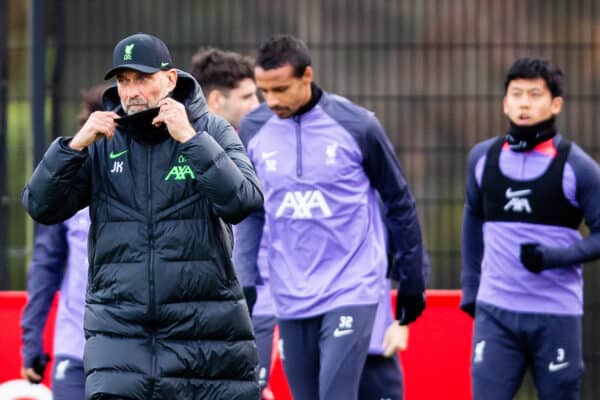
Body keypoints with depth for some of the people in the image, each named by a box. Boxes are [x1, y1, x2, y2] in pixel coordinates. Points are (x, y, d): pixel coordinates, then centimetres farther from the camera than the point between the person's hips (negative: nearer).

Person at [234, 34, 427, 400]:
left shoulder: (356, 125, -8)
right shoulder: (253, 130, 1)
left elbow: (399, 202, 3)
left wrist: (411, 279, 7)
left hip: (352, 291, -4)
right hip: (291, 298, 4)